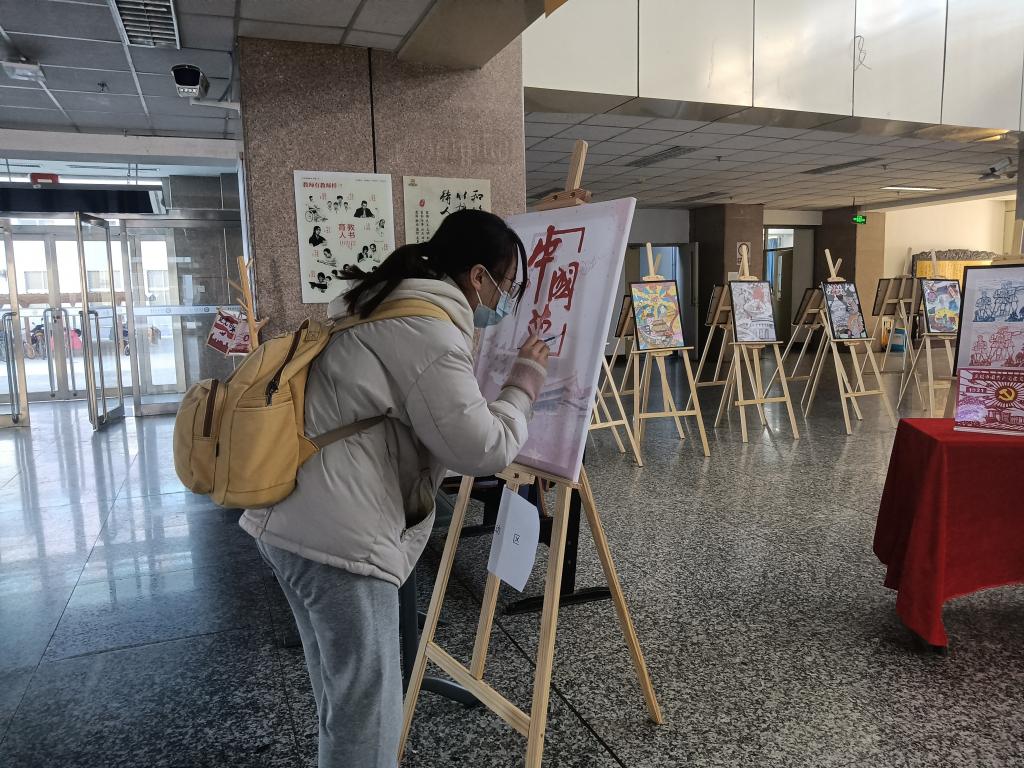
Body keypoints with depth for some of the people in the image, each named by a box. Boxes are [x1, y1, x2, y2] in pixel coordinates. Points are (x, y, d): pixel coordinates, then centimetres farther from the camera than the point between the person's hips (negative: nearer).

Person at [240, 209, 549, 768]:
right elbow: (481, 449, -14)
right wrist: (524, 385, 2)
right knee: (367, 711, 3)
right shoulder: (429, 332, -15)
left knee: (340, 694, 24)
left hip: (289, 518, 10)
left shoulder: (379, 301, 16)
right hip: (338, 535, -10)